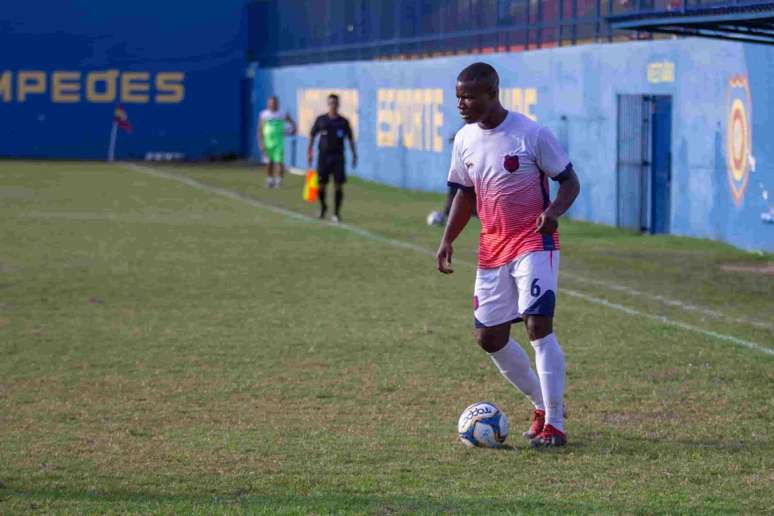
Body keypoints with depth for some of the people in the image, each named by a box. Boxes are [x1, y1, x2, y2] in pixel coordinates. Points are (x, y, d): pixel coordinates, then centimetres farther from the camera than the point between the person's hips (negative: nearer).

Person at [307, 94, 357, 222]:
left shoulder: (343, 121, 3)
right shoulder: (321, 120, 3)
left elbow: (350, 139, 9)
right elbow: (312, 135, 8)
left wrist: (354, 155, 5)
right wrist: (309, 152, 2)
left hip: (338, 156, 0)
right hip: (323, 155, 0)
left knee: (338, 185, -6)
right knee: (321, 184, 2)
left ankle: (336, 213, 1)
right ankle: (323, 206, 28)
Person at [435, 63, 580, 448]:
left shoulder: (531, 134, -13)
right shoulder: (464, 140, 5)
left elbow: (569, 181, -7)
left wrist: (554, 211, -27)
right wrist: (447, 240, 7)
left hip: (534, 244, -7)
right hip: (492, 249, 7)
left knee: (538, 325, -18)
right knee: (490, 338, 6)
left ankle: (554, 425, -11)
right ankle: (543, 404, 26)